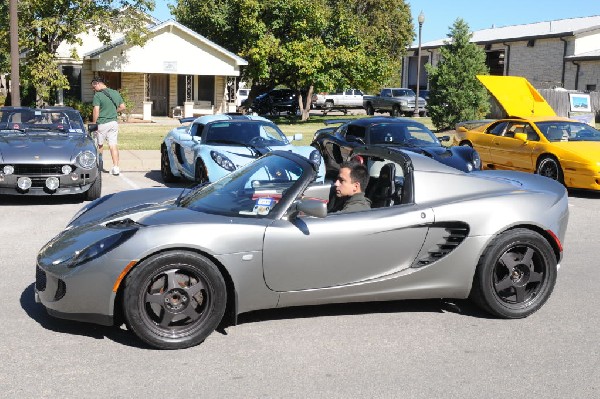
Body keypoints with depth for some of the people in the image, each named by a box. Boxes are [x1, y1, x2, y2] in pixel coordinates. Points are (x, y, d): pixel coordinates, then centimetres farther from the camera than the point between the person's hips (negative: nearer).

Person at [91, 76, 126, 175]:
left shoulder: (98, 95, -11)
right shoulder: (115, 93, 7)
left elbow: (96, 111, -16)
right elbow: (122, 107, 11)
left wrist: (93, 123, -7)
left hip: (102, 123, -5)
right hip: (113, 122, 5)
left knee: (99, 145, 14)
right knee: (113, 145, 2)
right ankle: (116, 167, -5)